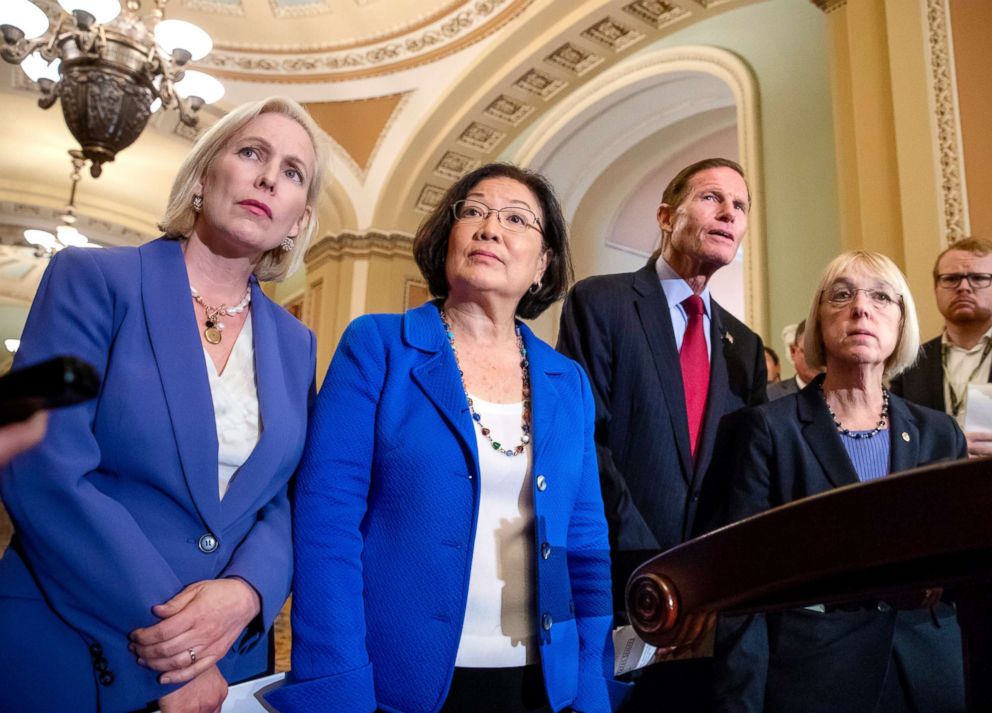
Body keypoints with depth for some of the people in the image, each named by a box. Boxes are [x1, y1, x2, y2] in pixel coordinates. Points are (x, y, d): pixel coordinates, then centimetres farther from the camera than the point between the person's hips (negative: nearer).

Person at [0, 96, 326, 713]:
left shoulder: (294, 344, 7)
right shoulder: (93, 280, -6)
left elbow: (287, 501, 3)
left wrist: (245, 594, -18)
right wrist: (171, 644, -17)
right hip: (65, 657, -3)